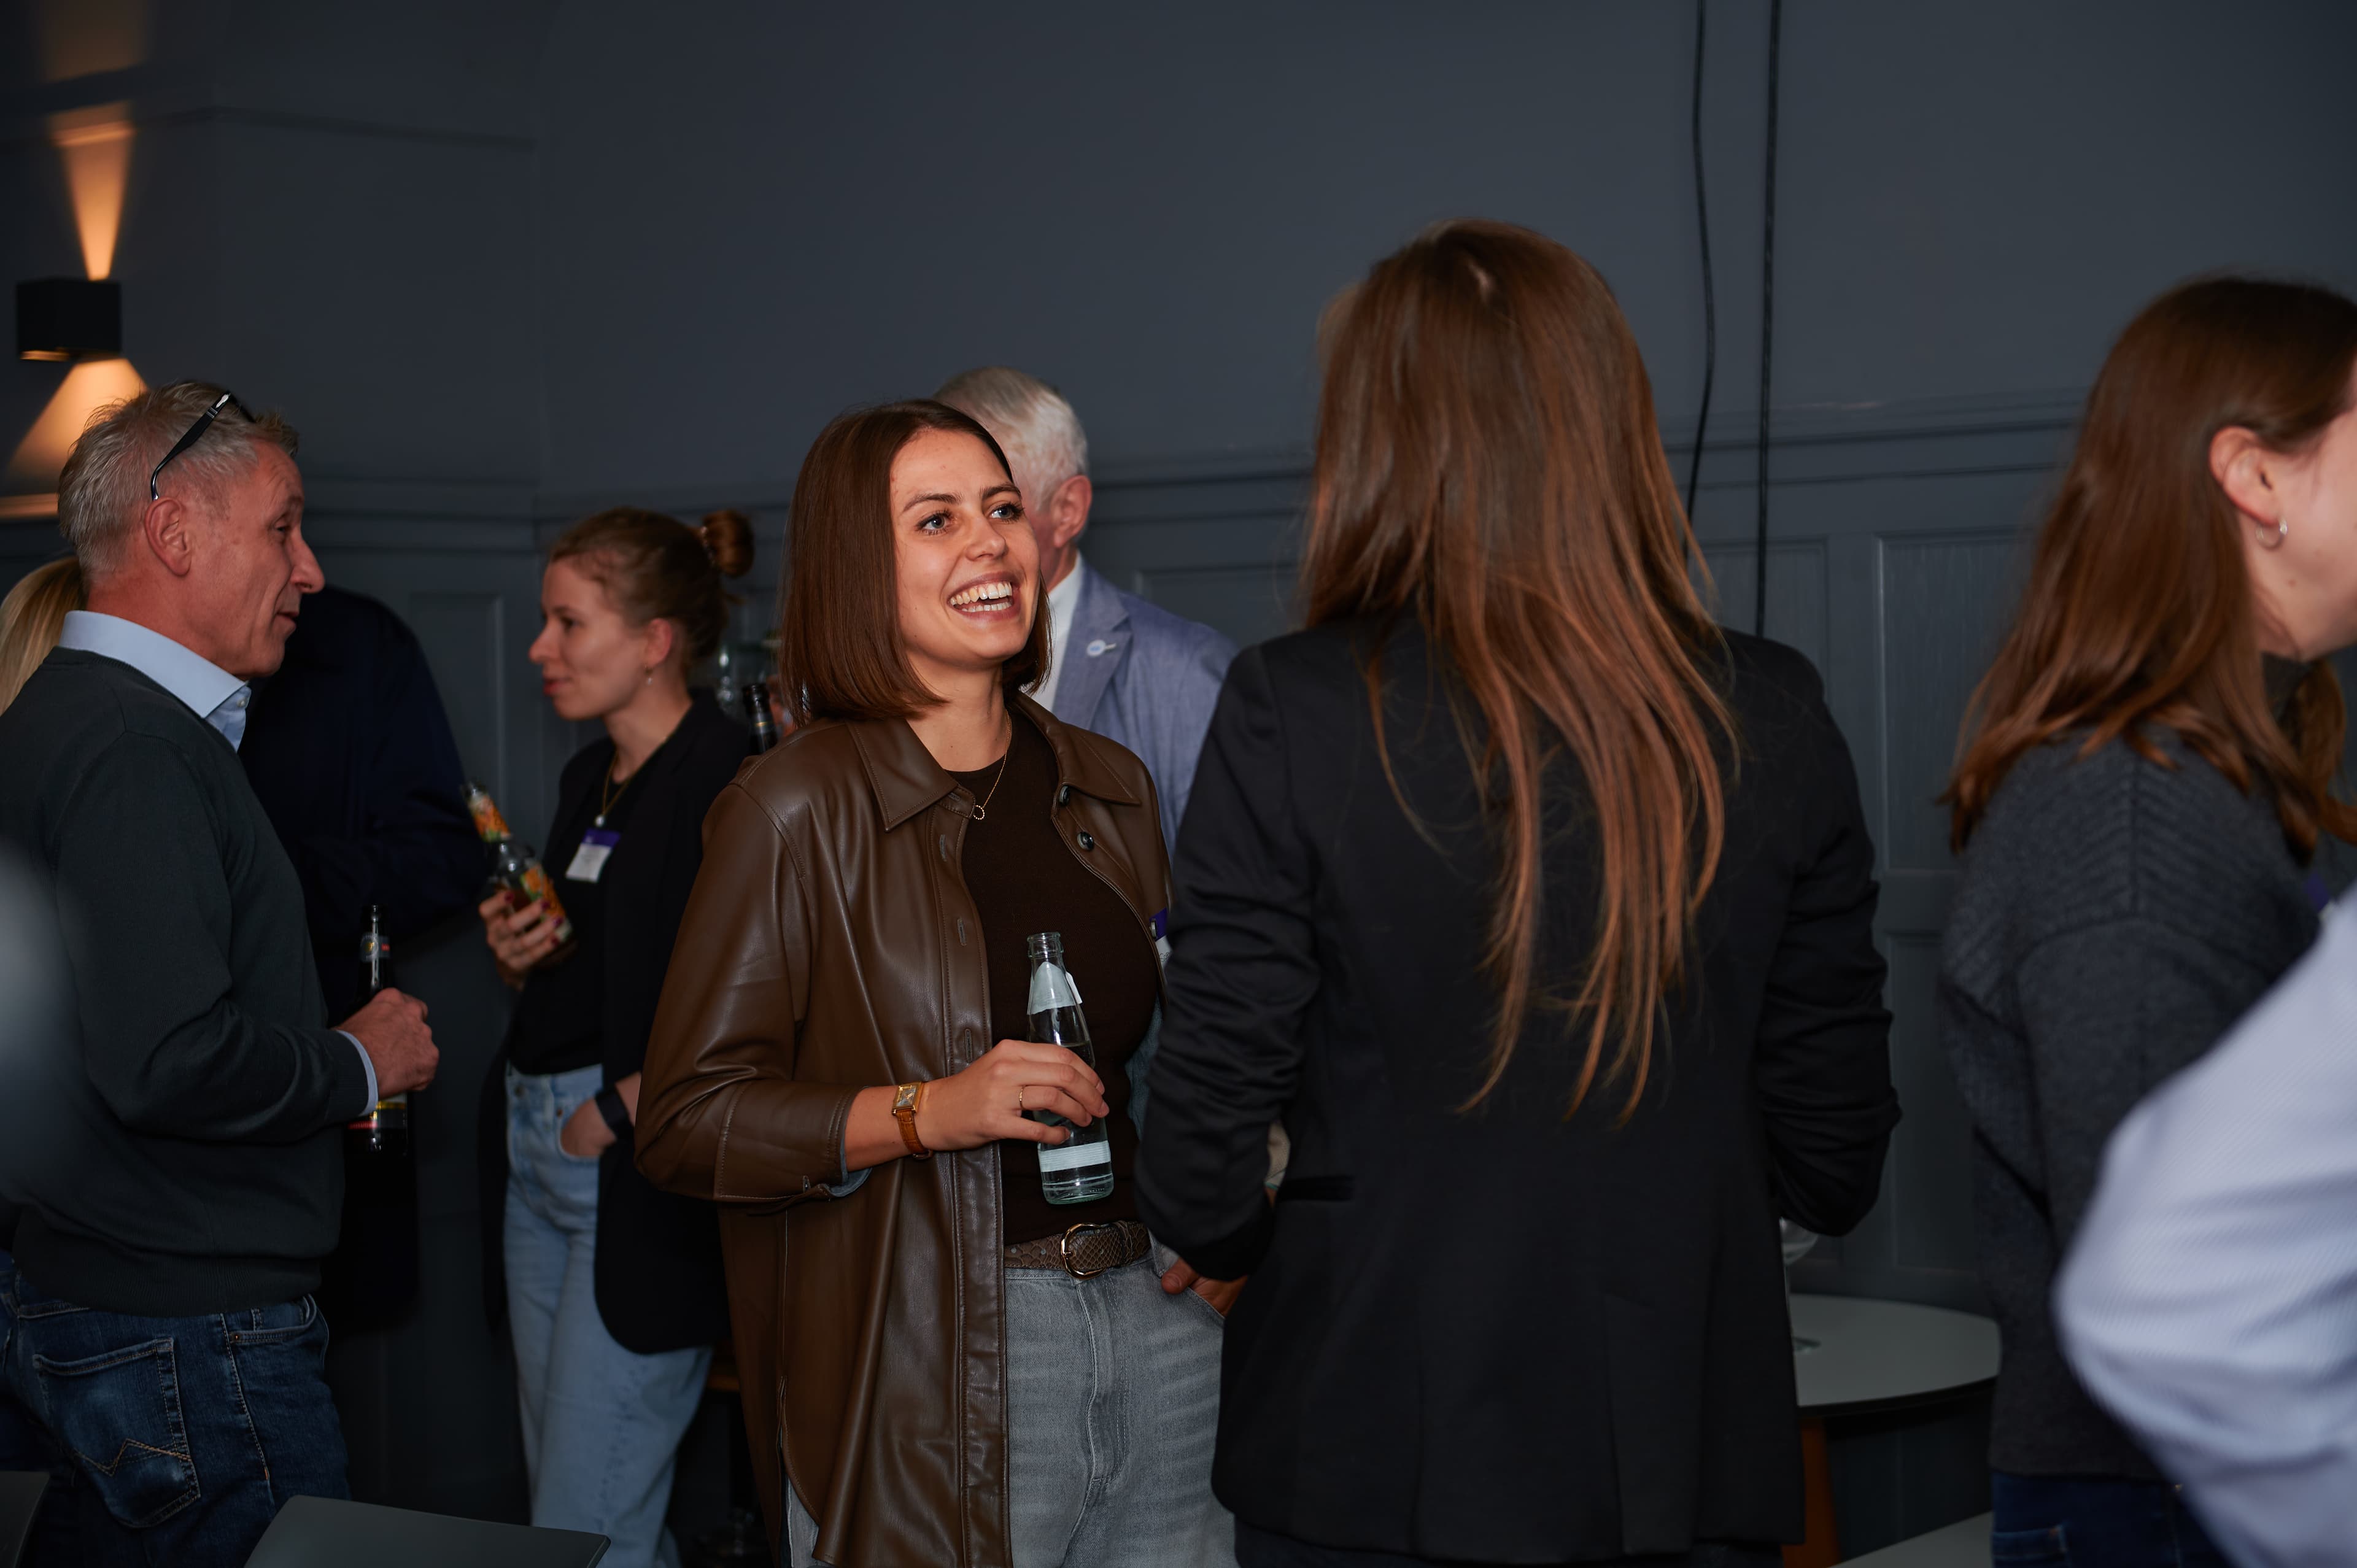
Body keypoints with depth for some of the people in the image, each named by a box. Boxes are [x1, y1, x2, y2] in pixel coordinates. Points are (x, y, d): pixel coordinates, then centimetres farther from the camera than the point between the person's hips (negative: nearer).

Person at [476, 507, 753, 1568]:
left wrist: (622, 1107, -16)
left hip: (645, 1173, -9)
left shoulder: (727, 779, -13)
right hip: (539, 1154, 9)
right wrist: (518, 957, 3)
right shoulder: (589, 781, 16)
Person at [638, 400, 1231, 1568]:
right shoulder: (798, 811, -6)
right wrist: (927, 1111, -20)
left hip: (1160, 1321, 5)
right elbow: (686, 1119, -9)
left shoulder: (1108, 790, 12)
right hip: (934, 1373, -5)